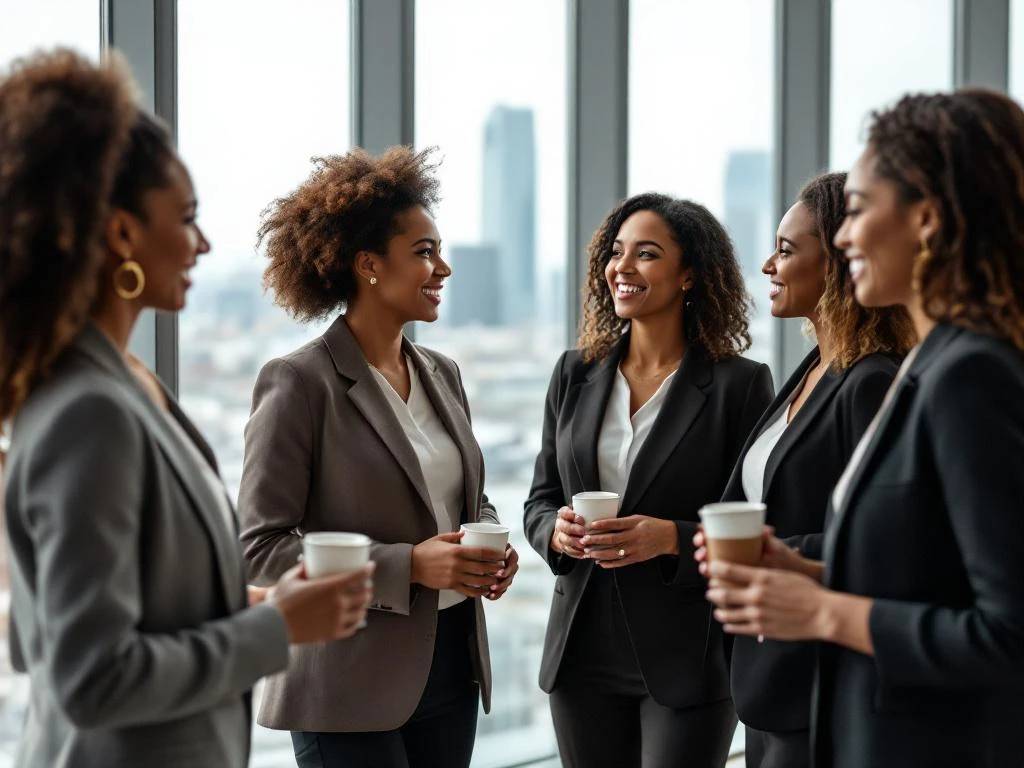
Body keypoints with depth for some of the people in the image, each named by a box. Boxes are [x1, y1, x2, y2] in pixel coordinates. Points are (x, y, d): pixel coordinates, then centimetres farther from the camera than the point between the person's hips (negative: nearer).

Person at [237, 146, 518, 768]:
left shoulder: (443, 374, 10)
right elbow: (261, 546, -14)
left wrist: (492, 547, -1)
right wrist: (407, 565, -20)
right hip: (352, 689, -6)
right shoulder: (300, 382, -11)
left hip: (452, 664, 7)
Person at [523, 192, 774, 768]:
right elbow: (540, 500, 12)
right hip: (585, 654, 4)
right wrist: (558, 529, -10)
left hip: (689, 661, -4)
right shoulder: (576, 373, 8)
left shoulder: (740, 383, -6)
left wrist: (672, 538, -22)